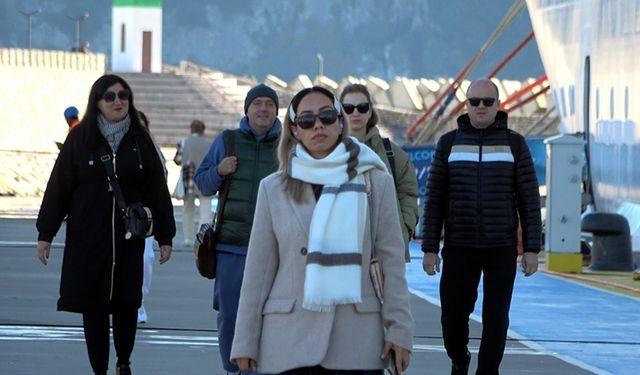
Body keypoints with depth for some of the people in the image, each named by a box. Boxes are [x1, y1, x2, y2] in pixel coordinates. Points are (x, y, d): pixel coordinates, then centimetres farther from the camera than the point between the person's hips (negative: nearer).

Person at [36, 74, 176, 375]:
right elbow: (58, 187, 1)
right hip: (87, 237, -1)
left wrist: (165, 237, 5)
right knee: (93, 306, 1)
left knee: (127, 302, -1)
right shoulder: (80, 138, 0)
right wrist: (45, 234, -1)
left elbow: (157, 190, 7)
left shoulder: (139, 141, 4)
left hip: (129, 236, 1)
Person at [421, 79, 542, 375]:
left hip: (502, 249, -1)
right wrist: (430, 248, 0)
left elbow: (529, 200, 2)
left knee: (495, 318, -2)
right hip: (459, 248, 1)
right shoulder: (449, 143, 4)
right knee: (453, 315, 1)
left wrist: (532, 249, -4)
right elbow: (434, 200, 5)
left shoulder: (514, 144, 2)